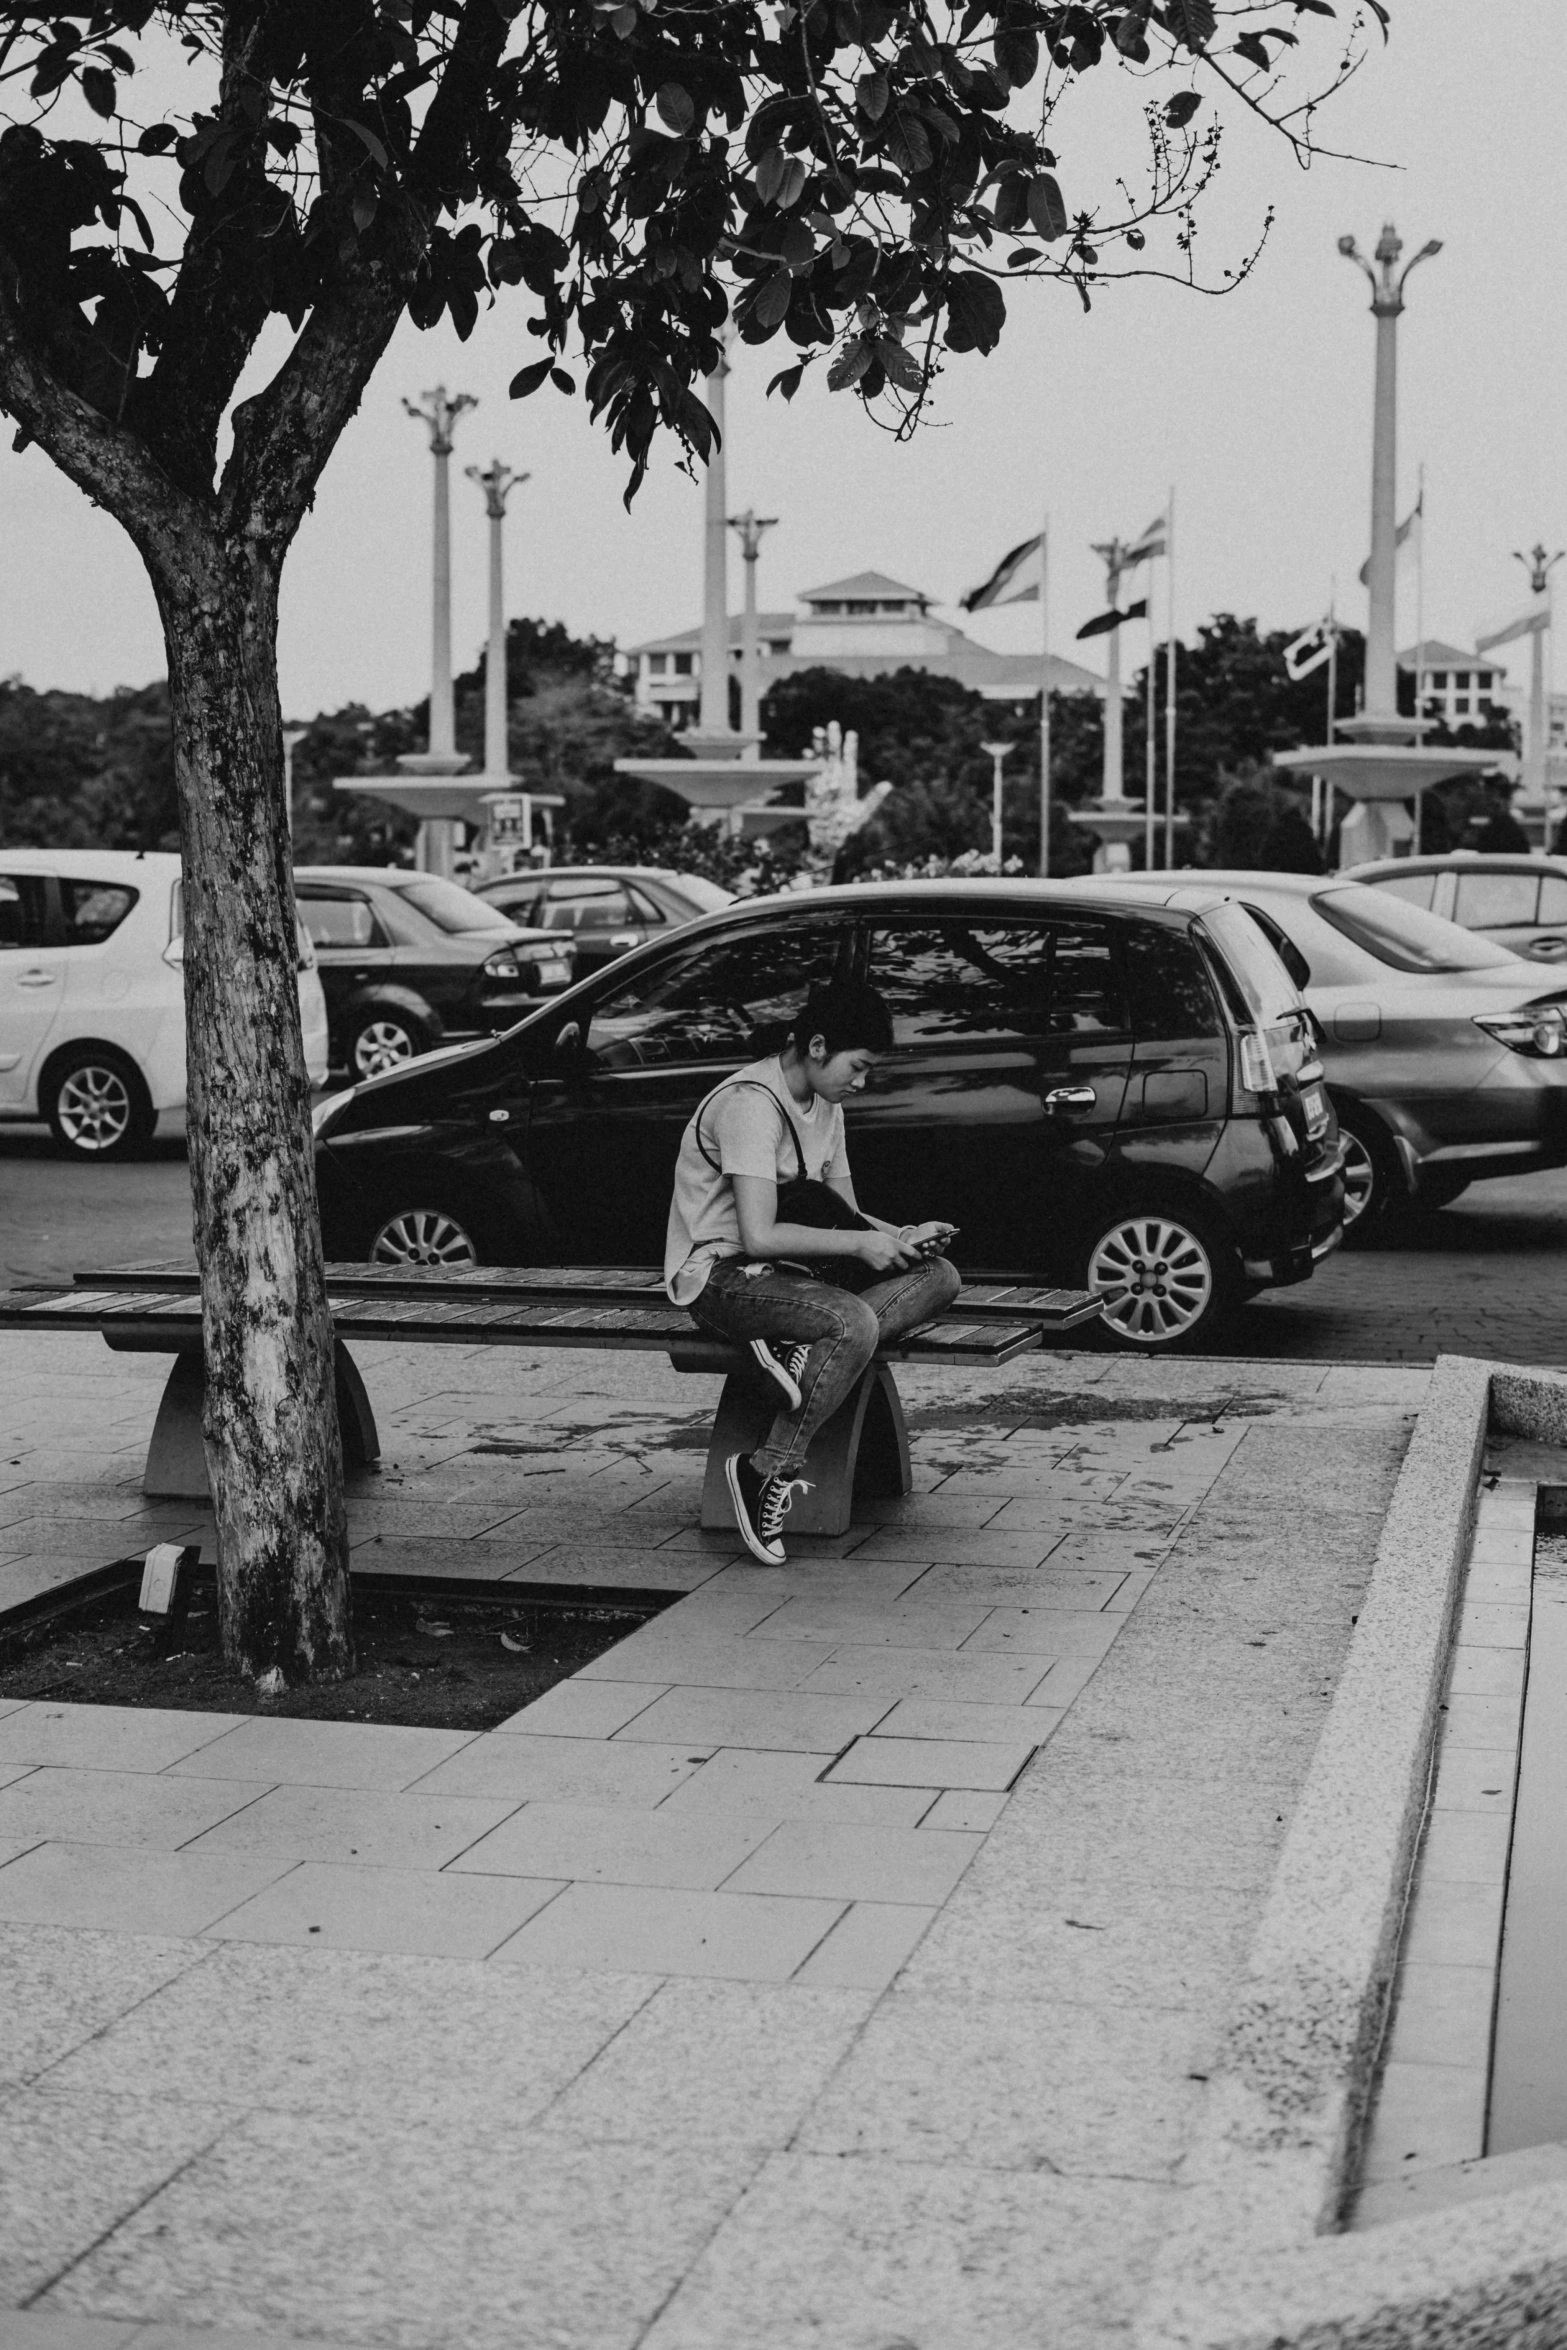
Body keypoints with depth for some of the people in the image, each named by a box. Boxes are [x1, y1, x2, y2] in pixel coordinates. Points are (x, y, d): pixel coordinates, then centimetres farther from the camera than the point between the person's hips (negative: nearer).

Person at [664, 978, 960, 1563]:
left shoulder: (825, 1105, 10)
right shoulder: (751, 1103, -20)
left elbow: (843, 1213, 16)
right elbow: (759, 1236, -27)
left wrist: (900, 1236, -4)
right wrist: (859, 1245, -20)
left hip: (794, 1268, 9)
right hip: (721, 1274, -9)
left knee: (940, 1276, -7)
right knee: (855, 1322, -35)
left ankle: (806, 1352, -24)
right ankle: (768, 1471, -24)